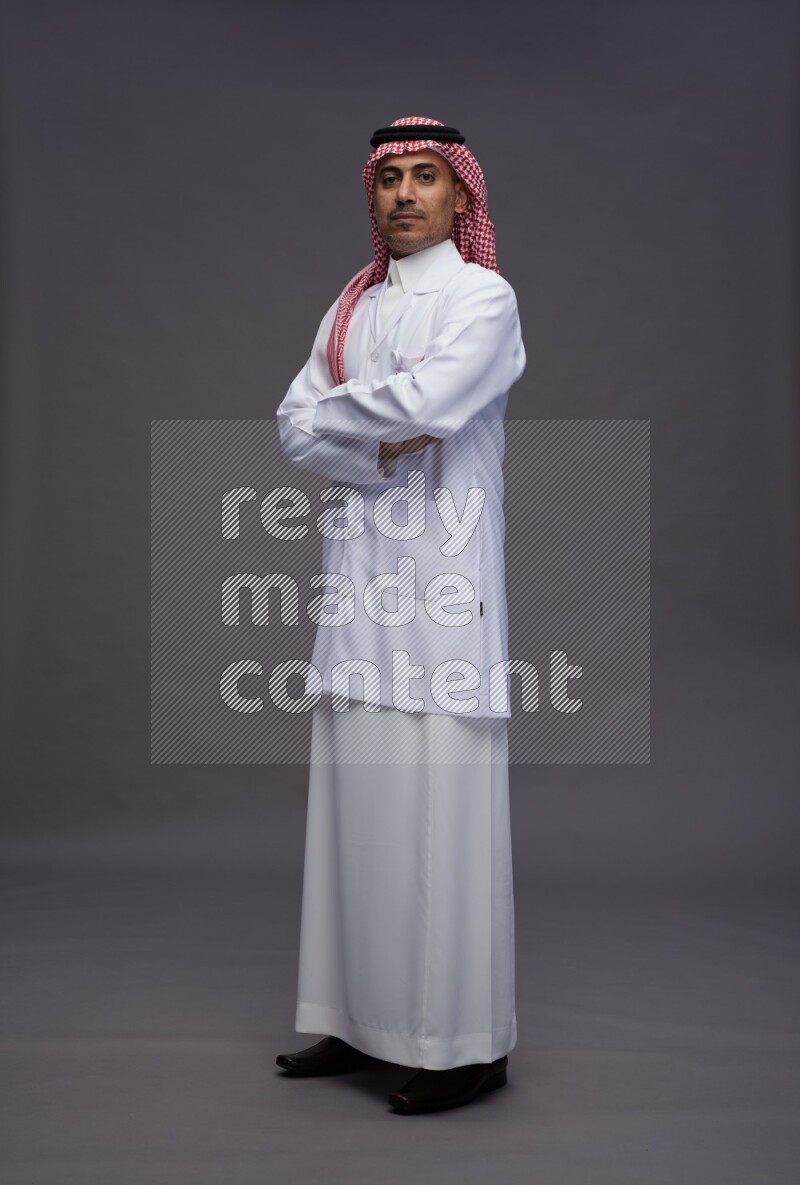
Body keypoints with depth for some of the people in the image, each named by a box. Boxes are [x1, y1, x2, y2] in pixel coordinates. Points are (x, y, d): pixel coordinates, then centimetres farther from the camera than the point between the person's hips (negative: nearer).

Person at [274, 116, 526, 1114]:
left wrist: (331, 414, -1)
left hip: (441, 579, -6)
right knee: (355, 797, 7)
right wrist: (382, 444, -10)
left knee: (440, 802, -5)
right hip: (357, 577, 6)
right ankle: (364, 1020, 19)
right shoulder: (351, 306, 18)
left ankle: (468, 1042, 6)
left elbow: (425, 400, -17)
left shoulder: (484, 298, 0)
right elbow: (297, 426, 7)